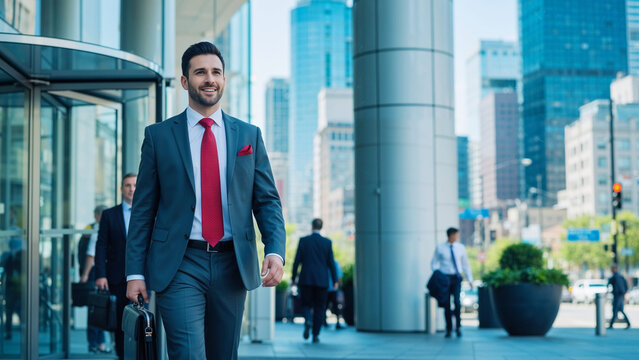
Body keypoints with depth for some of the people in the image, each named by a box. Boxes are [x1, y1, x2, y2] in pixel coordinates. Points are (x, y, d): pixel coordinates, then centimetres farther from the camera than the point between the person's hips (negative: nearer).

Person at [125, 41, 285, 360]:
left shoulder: (249, 136, 10)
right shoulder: (159, 136, 4)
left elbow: (268, 200, 8)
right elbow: (143, 208, 4)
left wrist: (275, 250, -10)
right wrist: (135, 273, -2)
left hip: (231, 266, 3)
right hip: (179, 266, -2)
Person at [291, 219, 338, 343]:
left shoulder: (303, 240, -1)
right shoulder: (327, 242, 1)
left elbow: (297, 260, -1)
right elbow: (331, 262, 0)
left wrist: (293, 277, 7)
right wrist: (335, 280, 6)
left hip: (306, 279, 0)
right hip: (321, 280, 0)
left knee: (307, 304, 13)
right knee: (319, 307, 8)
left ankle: (308, 320, -18)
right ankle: (315, 335, 3)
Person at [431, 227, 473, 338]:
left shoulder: (460, 248, 10)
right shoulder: (439, 248, 4)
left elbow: (466, 264, 15)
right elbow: (434, 263, 8)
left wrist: (470, 279, 11)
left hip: (456, 278, 1)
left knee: (457, 301, -18)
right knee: (447, 304, 1)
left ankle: (458, 326, -5)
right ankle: (448, 329, 12)